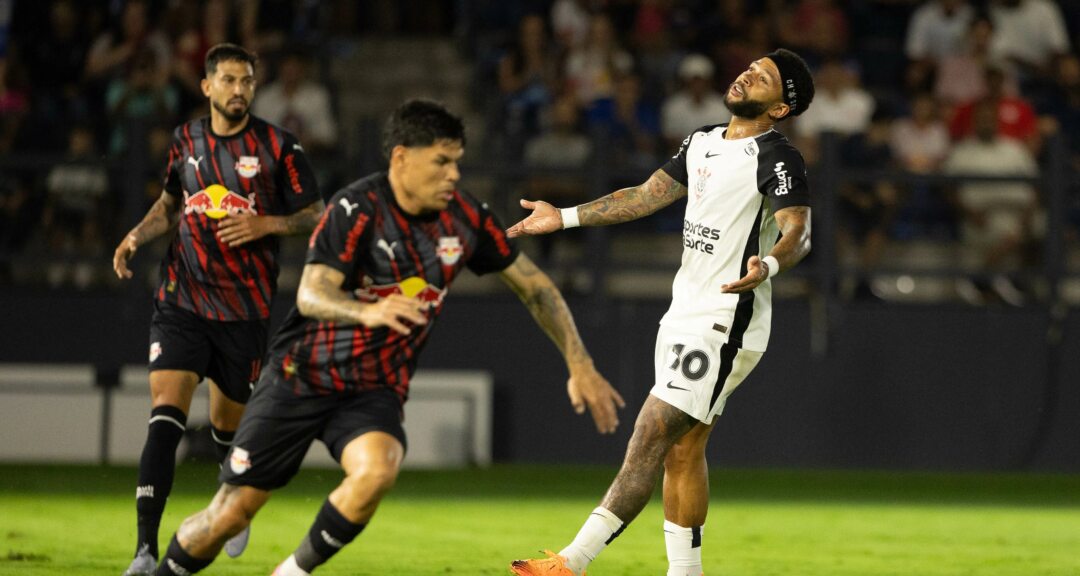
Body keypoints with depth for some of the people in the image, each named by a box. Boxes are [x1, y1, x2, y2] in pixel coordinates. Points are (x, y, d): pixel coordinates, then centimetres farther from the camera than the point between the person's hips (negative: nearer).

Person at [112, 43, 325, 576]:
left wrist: (264, 224, -16)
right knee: (165, 411, -15)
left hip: (245, 307, -1)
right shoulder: (186, 140, 6)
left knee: (228, 422, 10)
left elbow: (313, 217, 1)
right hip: (182, 297, 1)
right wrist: (138, 235, 5)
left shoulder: (278, 147, -5)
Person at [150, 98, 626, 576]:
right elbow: (311, 294, -31)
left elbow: (535, 287, 7)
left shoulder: (465, 218, -5)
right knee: (232, 513, -3)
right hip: (302, 376, -3)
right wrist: (368, 311, -52)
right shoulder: (357, 209, -19)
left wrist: (580, 366, 2)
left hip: (374, 391, 3)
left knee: (377, 471, -30)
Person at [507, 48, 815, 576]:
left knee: (654, 433, -15)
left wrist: (767, 264, -44)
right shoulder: (702, 142, 16)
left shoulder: (777, 158, -11)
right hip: (685, 315, 9)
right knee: (681, 450, 9)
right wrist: (565, 217, 19)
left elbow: (798, 231, -23)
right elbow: (647, 196, 22)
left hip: (724, 323, -9)